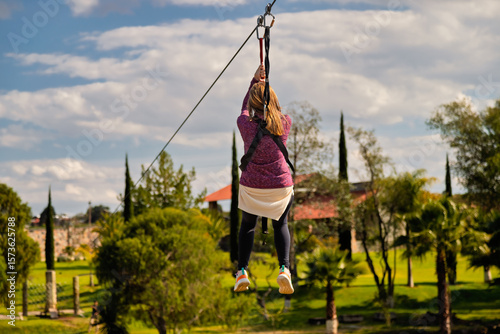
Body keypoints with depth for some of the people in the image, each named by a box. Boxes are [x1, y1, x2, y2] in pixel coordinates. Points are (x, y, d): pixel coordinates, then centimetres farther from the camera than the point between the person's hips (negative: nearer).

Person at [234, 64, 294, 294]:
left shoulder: (245, 125, -13)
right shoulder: (285, 123, -10)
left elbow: (245, 109, 11)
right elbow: (276, 110, 15)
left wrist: (255, 81, 17)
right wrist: (265, 86, 23)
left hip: (251, 187, -1)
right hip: (281, 185, 1)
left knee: (247, 226, 20)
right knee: (280, 225, 19)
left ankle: (242, 271, 9)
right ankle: (284, 268, -2)